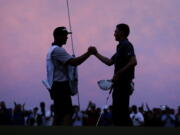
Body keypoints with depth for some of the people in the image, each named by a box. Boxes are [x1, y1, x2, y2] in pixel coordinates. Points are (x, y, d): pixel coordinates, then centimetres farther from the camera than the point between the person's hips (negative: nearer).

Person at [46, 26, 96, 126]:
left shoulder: (53, 49, 20)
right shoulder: (58, 50, -14)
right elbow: (74, 62, -23)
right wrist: (89, 53, -17)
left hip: (56, 86, 10)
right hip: (61, 86, -10)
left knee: (59, 114, 10)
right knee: (67, 113, -15)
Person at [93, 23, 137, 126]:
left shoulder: (126, 45, -10)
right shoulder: (121, 46, 20)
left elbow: (133, 62, -24)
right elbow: (109, 62, 24)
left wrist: (118, 73, -22)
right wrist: (96, 54, 20)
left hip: (123, 83, -10)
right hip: (119, 83, 10)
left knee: (122, 112, -9)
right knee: (117, 112, 12)